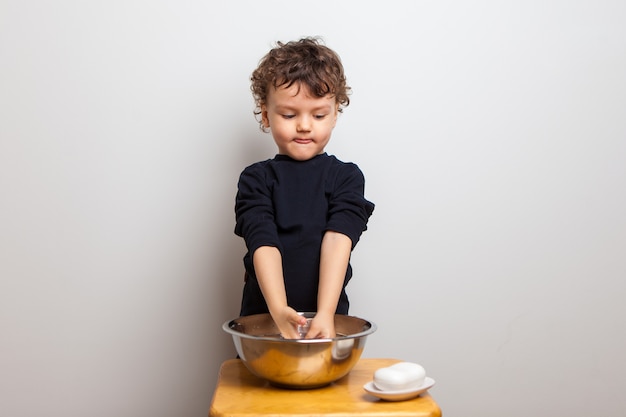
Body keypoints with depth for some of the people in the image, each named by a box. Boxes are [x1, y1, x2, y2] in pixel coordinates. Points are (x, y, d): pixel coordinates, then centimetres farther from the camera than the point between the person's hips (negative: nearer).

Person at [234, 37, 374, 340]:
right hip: (263, 317, 0)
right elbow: (263, 244, -12)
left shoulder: (346, 177, 3)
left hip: (328, 318, 0)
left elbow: (338, 241, -12)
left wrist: (326, 313, -24)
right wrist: (279, 310, -27)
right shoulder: (255, 180, 2)